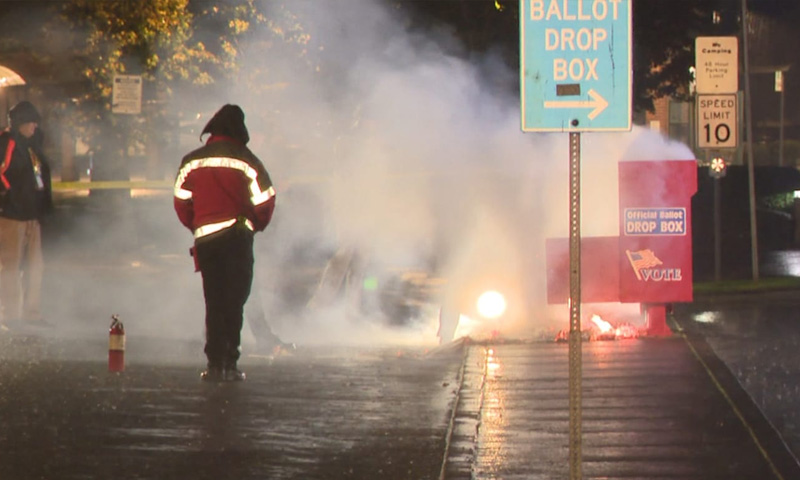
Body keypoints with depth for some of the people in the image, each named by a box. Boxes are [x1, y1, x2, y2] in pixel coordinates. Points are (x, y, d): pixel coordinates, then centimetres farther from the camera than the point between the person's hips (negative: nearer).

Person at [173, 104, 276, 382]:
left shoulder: (192, 162, 3)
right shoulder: (245, 161, -5)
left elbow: (181, 203, 6)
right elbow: (263, 202, -5)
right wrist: (254, 226, 15)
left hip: (205, 238, 3)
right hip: (238, 237, -3)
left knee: (214, 303, 11)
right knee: (234, 301, 3)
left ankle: (215, 363, 6)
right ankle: (228, 364, -3)